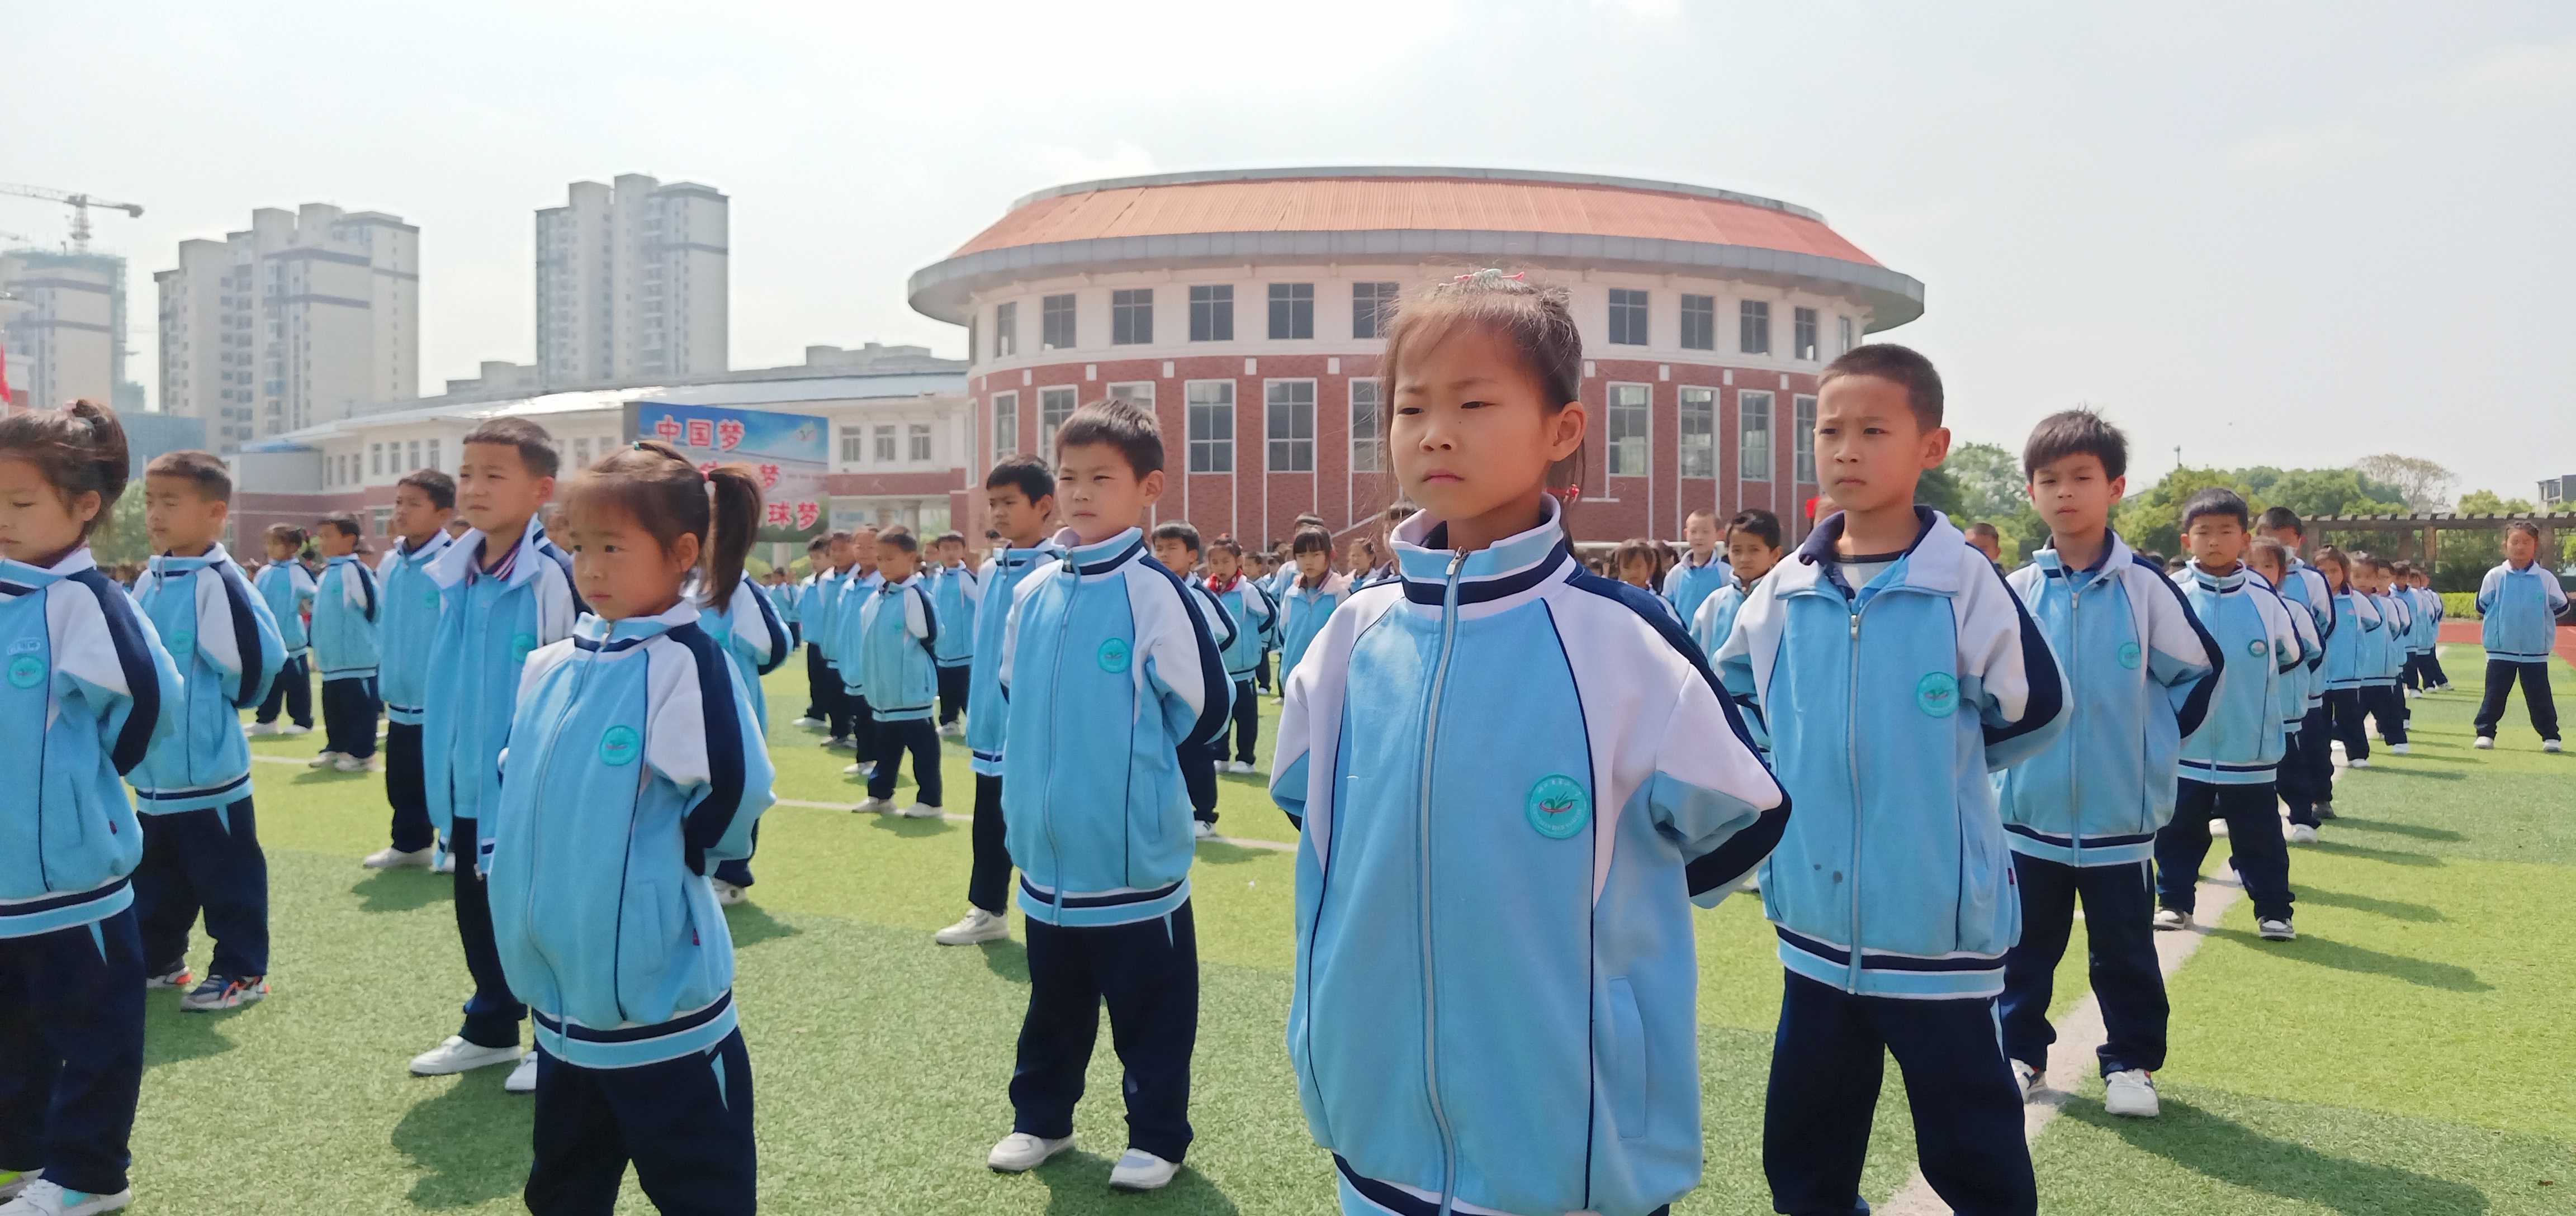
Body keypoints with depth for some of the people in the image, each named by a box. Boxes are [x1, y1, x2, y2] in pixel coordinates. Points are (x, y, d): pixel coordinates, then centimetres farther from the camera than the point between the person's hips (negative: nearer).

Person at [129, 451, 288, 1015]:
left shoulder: (219, 583, -17)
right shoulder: (150, 581, 9)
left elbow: (261, 657, -23)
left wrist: (222, 700, -8)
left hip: (207, 767, -8)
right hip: (155, 767, 8)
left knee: (225, 874, 2)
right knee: (155, 872, 21)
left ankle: (243, 970, 12)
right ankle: (156, 957, 35)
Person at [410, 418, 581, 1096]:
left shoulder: (559, 578, -17)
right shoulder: (456, 576, 4)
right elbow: (445, 678, 16)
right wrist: (440, 769, 16)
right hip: (469, 785, 7)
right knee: (478, 911, 18)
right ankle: (491, 1029, 35)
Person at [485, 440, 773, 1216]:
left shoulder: (686, 665, -16)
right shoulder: (548, 670, 6)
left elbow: (736, 791, -22)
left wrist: (671, 858, -7)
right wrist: (510, 860, 11)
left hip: (662, 1003, -8)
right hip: (562, 992, 8)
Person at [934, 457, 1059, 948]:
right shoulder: (989, 570, 8)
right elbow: (981, 647, 15)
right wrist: (975, 711, 14)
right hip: (994, 724, 7)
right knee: (990, 824, 17)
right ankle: (987, 911, 31)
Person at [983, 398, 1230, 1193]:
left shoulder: (1155, 592, -13)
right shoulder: (1032, 593, 4)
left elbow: (1204, 707, -9)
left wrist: (1132, 763, 0)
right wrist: (1039, 772, 11)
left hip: (1136, 852, -5)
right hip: (1048, 847, 6)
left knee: (1149, 1009, 8)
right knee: (1054, 1001, 21)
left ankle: (1158, 1136, 23)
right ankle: (1042, 1118, 37)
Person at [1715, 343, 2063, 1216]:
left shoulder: (1966, 584, -12)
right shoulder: (1784, 592, 0)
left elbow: (2035, 714, -2)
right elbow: (1726, 696, 17)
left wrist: (1937, 762, 3)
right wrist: (1795, 770, 7)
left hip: (1939, 926, -4)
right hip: (1815, 923, 5)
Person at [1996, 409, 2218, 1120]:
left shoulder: (2144, 587, -6)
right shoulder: (2016, 592, -2)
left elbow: (2199, 669, 5)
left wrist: (2158, 742, 4)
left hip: (2120, 815, -1)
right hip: (2029, 812, 2)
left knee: (2125, 949, 9)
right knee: (2024, 943, 11)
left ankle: (2131, 1062, 24)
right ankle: (2019, 1052, 25)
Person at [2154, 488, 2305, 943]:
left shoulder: (2264, 598, -2)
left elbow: (2291, 654, 13)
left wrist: (2248, 683, 10)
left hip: (2251, 750, 0)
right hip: (2182, 747, 0)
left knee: (2259, 835, 7)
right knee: (2179, 831, 10)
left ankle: (2273, 909, 19)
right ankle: (2174, 901, 23)